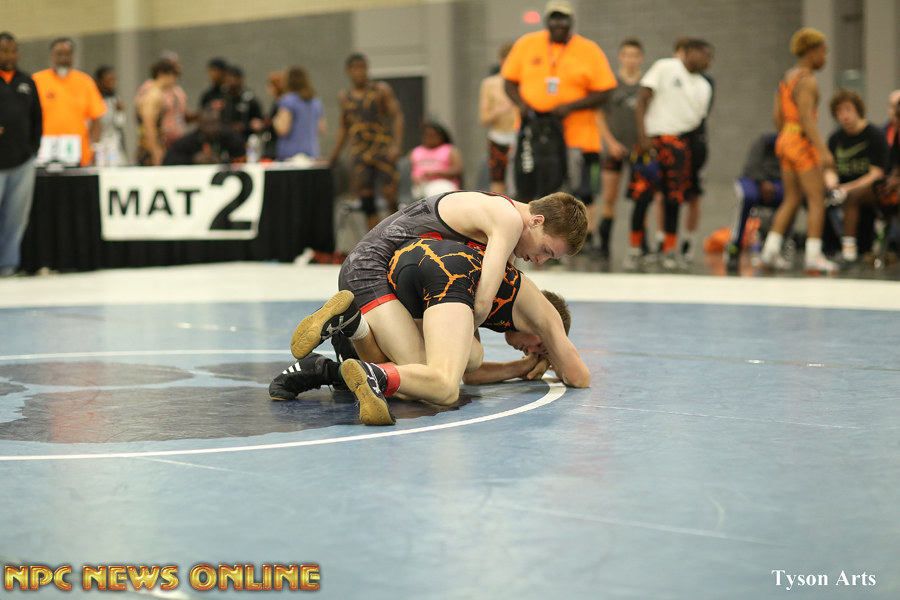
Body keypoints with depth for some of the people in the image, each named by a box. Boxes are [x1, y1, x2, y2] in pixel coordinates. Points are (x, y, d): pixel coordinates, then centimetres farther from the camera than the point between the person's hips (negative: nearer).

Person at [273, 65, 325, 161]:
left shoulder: (288, 100, -8)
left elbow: (282, 129, -15)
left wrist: (275, 121, 4)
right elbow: (322, 130, 15)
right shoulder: (316, 101, 11)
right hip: (312, 154, 6)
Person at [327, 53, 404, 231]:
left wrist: (396, 145, -15)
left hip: (383, 149, -3)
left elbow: (397, 116, -1)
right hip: (359, 154, 3)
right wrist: (333, 156, 19)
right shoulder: (344, 98, 13)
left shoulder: (382, 90, 4)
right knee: (366, 200, -2)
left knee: (390, 195, -12)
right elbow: (343, 127, 22)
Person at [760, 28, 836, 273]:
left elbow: (777, 116, 15)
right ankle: (813, 256, -7)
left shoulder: (787, 77, 13)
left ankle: (770, 252, 10)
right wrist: (823, 151, -27)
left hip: (785, 140, 9)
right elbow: (806, 118, -23)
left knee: (792, 200, 14)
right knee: (817, 200, -4)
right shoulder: (807, 81, -14)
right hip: (803, 142, -9)